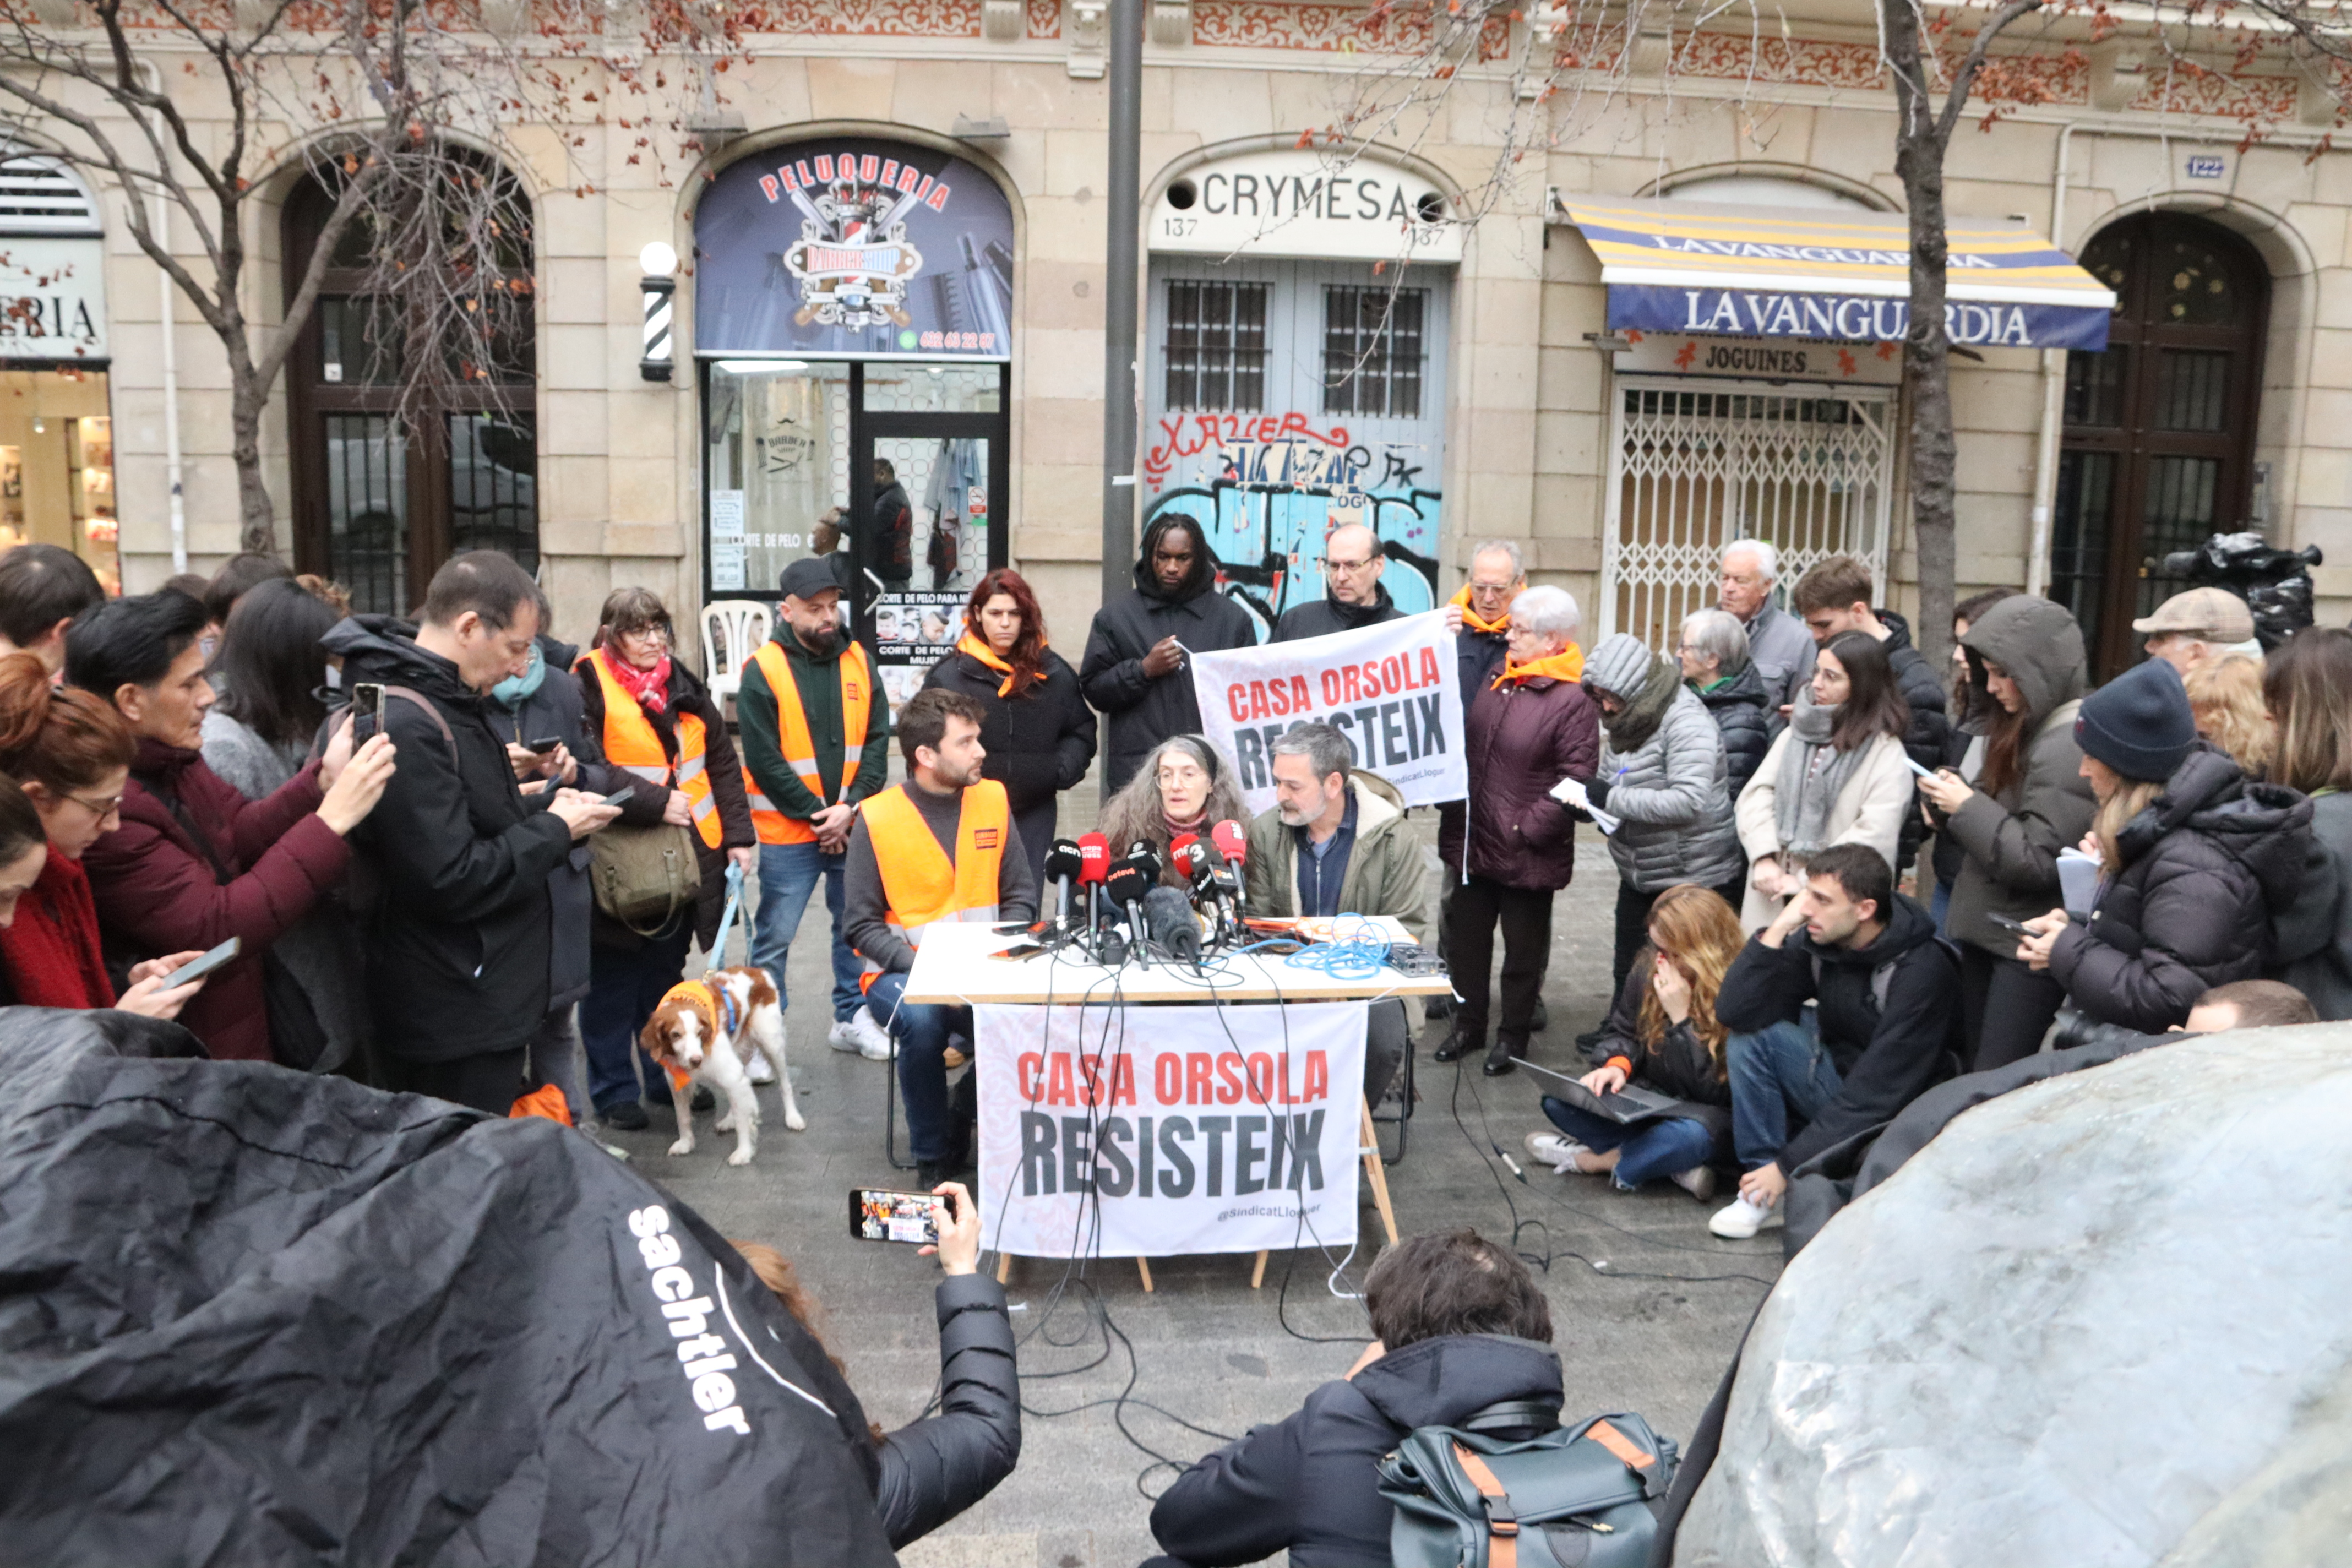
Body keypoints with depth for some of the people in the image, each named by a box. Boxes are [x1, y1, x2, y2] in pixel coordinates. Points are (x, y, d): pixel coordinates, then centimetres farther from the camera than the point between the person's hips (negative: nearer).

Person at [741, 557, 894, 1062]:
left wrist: (851, 806, -9)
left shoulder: (858, 660, 4)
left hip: (853, 826, 5)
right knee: (775, 935, 2)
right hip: (788, 831, -4)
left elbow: (878, 740, 2)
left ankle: (852, 1018, 30)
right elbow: (764, 760, -11)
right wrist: (816, 814, -11)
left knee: (856, 926, 14)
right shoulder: (763, 670, -9)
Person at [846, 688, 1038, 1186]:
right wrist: (921, 965, -20)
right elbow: (863, 926, -5)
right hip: (902, 973, -2)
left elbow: (1020, 897, 8)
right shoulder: (876, 819, -6)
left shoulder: (993, 799, 3)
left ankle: (966, 1116, 0)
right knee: (921, 1018, -35)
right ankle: (934, 1159, -10)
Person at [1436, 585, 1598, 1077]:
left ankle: (1513, 1036, 25)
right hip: (1474, 842, 7)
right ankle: (1468, 1025, 33)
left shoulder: (1574, 699, -16)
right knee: (1467, 936, 17)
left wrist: (1529, 829, -19)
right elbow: (1468, 746, 19)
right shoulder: (1499, 680, 7)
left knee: (1524, 948, 10)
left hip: (1527, 853, -7)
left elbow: (1576, 779, -19)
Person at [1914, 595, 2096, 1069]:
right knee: (1977, 1071, 15)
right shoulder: (2022, 729, 12)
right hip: (1986, 931, 9)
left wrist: (1968, 807, -16)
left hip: (2030, 947, -9)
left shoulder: (2069, 744, -17)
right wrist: (1951, 797, 0)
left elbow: (2038, 862, -22)